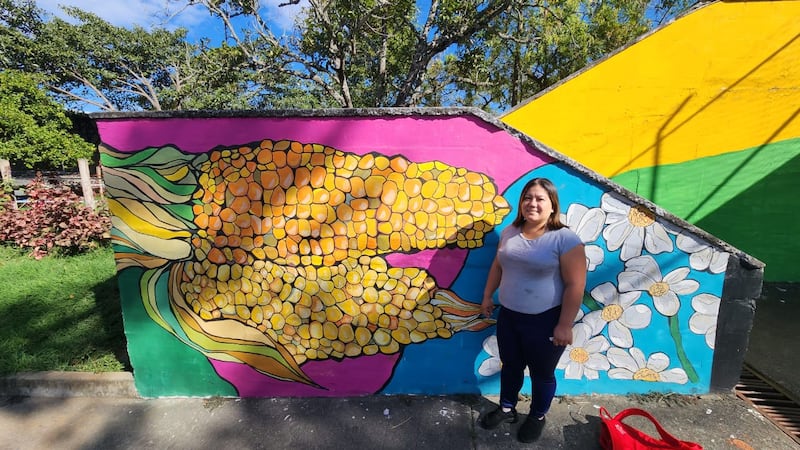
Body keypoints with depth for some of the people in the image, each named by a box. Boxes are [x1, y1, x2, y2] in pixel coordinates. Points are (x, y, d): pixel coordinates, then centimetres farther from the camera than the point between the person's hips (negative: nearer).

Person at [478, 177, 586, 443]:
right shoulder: (510, 232, 1)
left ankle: (537, 417, 44)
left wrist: (565, 325, -16)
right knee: (510, 366, 22)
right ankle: (507, 409, 45)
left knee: (542, 373, 18)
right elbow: (498, 266, 11)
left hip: (544, 322, -5)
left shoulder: (565, 239, -17)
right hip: (508, 316, 5)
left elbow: (575, 285, -17)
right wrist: (487, 297, 14)